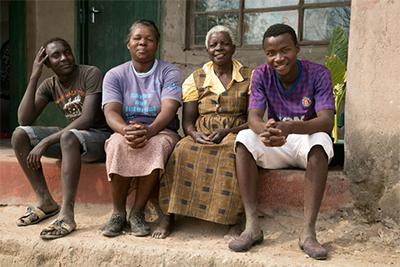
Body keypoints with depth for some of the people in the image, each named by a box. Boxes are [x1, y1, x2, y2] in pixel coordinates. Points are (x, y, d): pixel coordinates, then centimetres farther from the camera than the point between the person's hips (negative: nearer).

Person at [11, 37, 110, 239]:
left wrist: (46, 142, -25)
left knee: (68, 137, -38)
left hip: (100, 136, -6)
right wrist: (33, 78, -9)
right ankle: (46, 202, -9)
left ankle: (67, 215, -38)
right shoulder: (49, 85, 7)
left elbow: (87, 119, -22)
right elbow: (24, 120, -5)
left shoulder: (91, 74, -11)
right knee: (19, 135, -10)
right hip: (72, 135, 6)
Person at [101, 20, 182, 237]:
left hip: (161, 131, -1)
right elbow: (111, 112, -9)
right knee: (119, 144, -34)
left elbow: (168, 110, -14)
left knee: (156, 146, -36)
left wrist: (148, 131, -36)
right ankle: (118, 212, -17)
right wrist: (125, 130, -33)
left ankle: (137, 212, -20)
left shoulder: (169, 73, 1)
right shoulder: (115, 75, 5)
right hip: (124, 131, 1)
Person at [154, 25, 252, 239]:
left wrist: (226, 132, -16)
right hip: (201, 136, 1)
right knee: (183, 151, -32)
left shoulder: (249, 77, 8)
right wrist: (195, 134, -18)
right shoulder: (195, 79, 12)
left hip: (235, 134, -1)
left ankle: (229, 218, -27)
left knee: (232, 152, -37)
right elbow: (187, 121, 6)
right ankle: (168, 215, -27)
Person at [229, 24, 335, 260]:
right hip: (275, 146, 2)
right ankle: (252, 226, -29)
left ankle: (308, 232, -36)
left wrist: (289, 128, -45)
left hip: (307, 141, -2)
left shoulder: (318, 74, -13)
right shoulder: (261, 75, -6)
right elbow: (254, 117, -18)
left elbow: (327, 121, -25)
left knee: (321, 140, -35)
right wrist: (265, 130, -45)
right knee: (244, 138, -26)